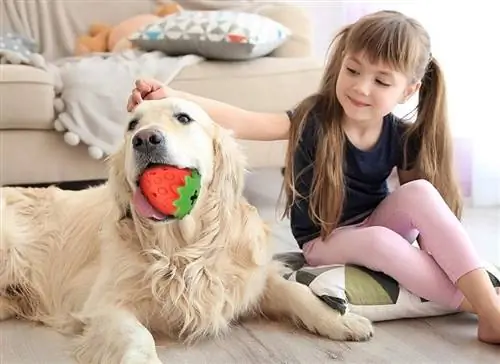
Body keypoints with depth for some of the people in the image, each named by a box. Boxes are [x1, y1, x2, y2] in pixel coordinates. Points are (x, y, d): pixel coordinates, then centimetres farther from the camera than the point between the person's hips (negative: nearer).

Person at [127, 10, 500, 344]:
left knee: (421, 191, -26)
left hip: (376, 224, 3)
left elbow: (423, 206, -2)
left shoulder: (403, 137, -10)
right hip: (324, 242, -3)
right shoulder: (314, 118, -21)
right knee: (379, 240, -34)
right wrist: (171, 97, -47)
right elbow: (243, 122, -34)